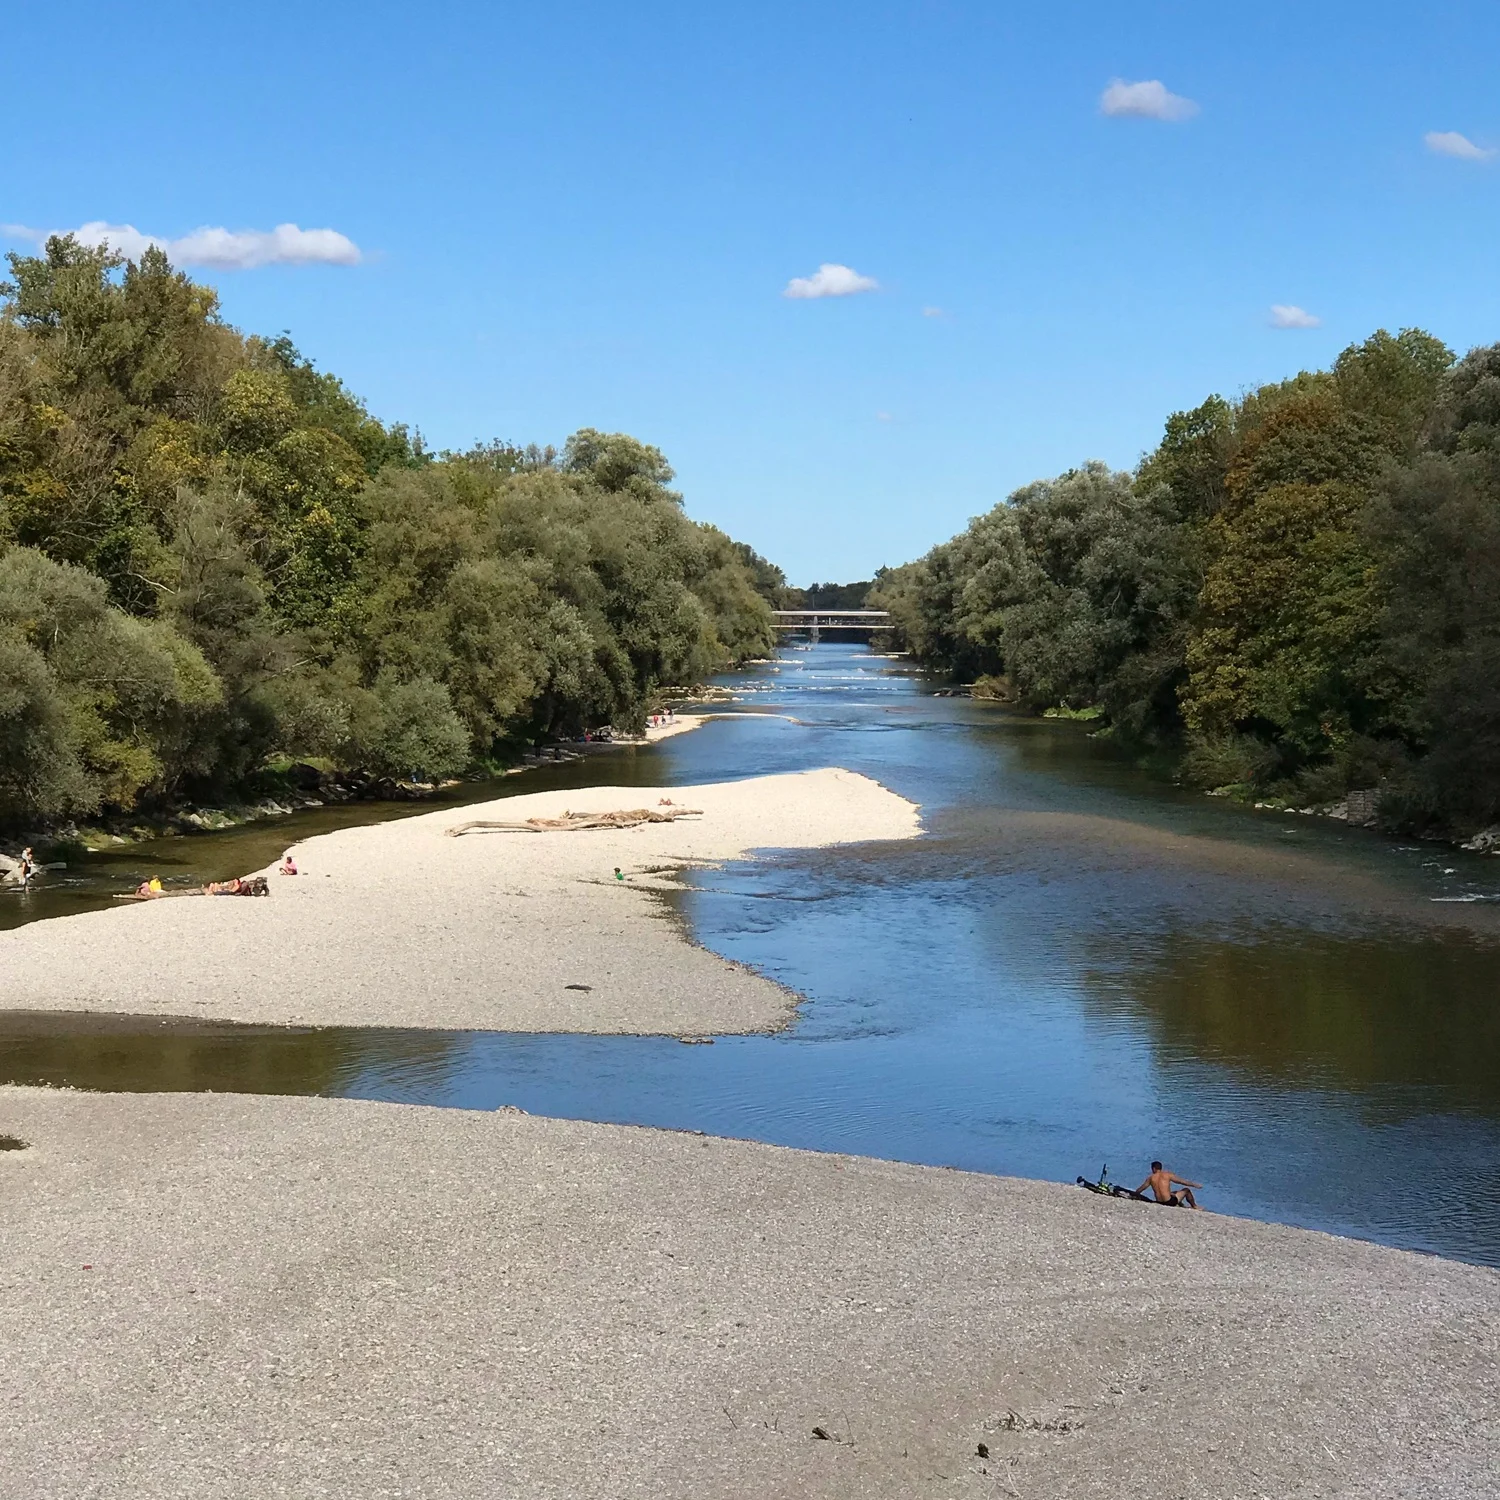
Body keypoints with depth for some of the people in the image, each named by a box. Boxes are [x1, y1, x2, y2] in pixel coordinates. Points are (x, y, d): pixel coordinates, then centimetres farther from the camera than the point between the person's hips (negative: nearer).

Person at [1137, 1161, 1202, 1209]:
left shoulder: (1150, 1178, 2)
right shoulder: (1167, 1175, -7)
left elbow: (1141, 1188, 11)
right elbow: (1181, 1181, -1)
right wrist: (1194, 1185, 10)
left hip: (1160, 1203, 4)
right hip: (1170, 1202, -4)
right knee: (1186, 1190, 19)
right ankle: (1194, 1207, 32)